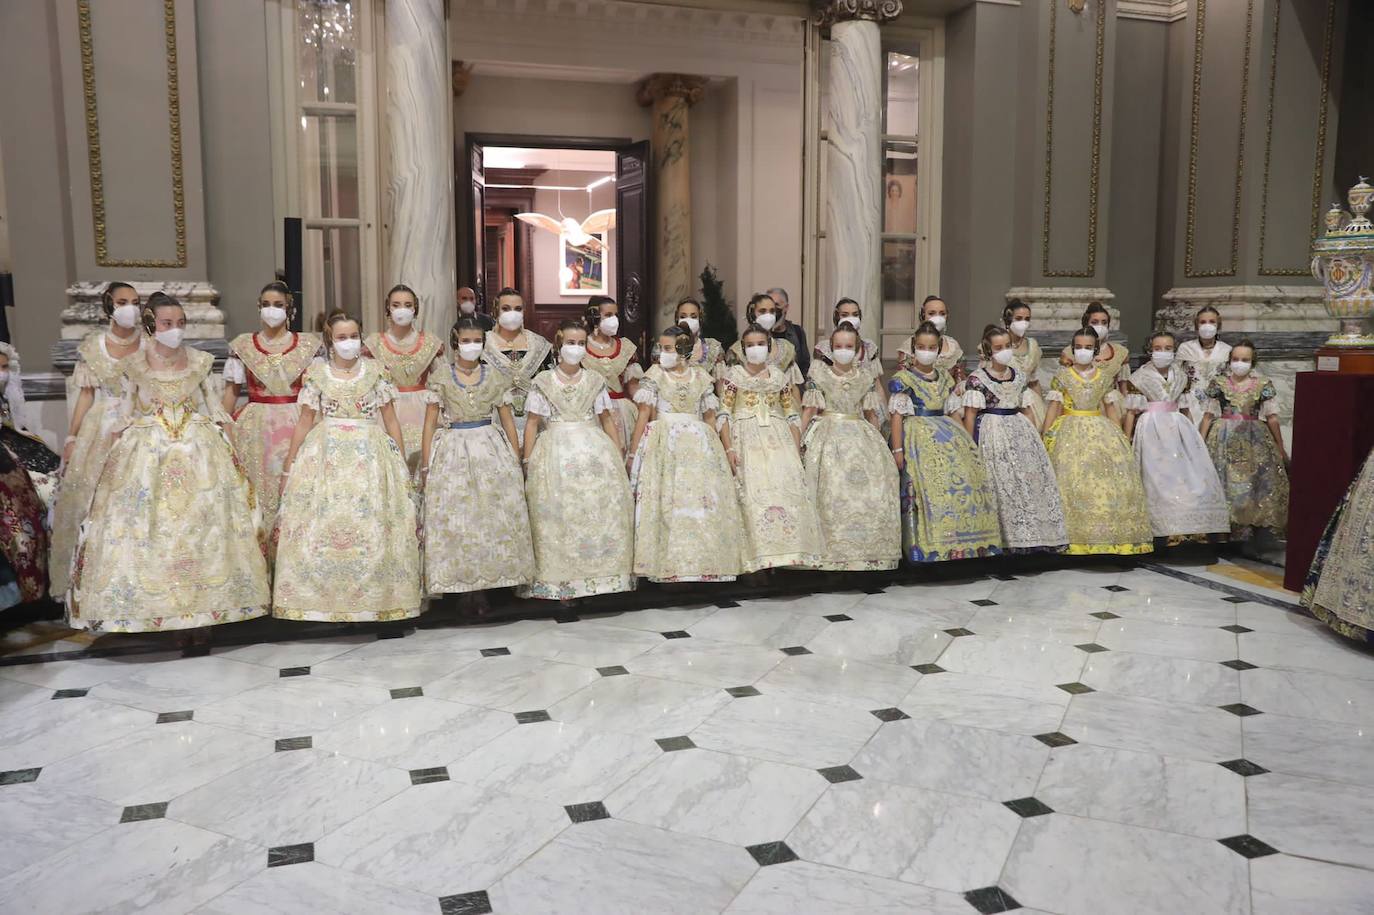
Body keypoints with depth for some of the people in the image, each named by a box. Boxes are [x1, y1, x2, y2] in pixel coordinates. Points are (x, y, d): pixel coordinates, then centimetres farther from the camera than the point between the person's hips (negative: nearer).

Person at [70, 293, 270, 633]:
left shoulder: (199, 361, 3)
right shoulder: (135, 364, 2)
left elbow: (215, 409, 8)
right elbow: (124, 413, 7)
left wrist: (228, 447, 3)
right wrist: (112, 453, 1)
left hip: (198, 447, 1)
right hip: (147, 449, 0)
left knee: (202, 517, -1)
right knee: (143, 520, -3)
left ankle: (203, 596, 10)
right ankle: (145, 603, 6)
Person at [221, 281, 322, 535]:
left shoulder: (308, 345, 3)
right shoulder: (243, 346, 5)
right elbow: (231, 391, 7)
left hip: (296, 426, 0)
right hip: (256, 427, 1)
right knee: (257, 491, 2)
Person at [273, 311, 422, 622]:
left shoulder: (376, 370, 6)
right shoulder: (317, 373, 6)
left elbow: (390, 419, 7)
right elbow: (305, 421, 7)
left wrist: (402, 463, 5)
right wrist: (289, 466, 6)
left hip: (370, 455, 0)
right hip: (327, 456, 0)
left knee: (371, 525, -2)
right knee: (323, 525, -4)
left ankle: (373, 600, 7)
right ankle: (324, 600, 6)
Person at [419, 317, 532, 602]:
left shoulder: (495, 377, 6)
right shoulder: (441, 377, 3)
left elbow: (508, 422, 9)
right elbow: (430, 422, 3)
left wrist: (517, 461, 6)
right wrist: (425, 464, -3)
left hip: (491, 449, 1)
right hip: (452, 451, -1)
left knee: (494, 515, 0)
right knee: (454, 518, -2)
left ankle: (487, 580, 10)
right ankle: (461, 584, 7)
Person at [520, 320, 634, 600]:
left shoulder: (595, 381, 13)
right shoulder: (543, 381, 8)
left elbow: (607, 421, 13)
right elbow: (533, 423, 6)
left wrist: (619, 455, 5)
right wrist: (527, 460, -2)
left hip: (594, 451, 2)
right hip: (556, 452, -2)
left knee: (602, 507, -7)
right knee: (556, 513, -8)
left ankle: (600, 573, 0)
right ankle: (557, 579, -3)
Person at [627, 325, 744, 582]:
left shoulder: (701, 376, 8)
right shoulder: (654, 374, 3)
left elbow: (710, 416, 12)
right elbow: (644, 414, -2)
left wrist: (715, 449, 8)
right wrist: (633, 452, -7)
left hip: (698, 444, 2)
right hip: (663, 444, -2)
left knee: (702, 500, -2)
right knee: (666, 501, -8)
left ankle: (703, 561, 5)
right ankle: (667, 563, -3)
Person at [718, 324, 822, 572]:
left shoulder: (780, 376, 13)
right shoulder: (733, 375, 5)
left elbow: (793, 416, 14)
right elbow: (724, 415, -1)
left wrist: (796, 450, 5)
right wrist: (729, 449, -11)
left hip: (778, 440, 3)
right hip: (747, 440, -3)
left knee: (787, 491, -9)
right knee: (754, 494, -11)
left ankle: (783, 556, -2)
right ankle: (759, 560, -9)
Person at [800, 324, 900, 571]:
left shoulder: (866, 376, 10)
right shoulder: (819, 372, 3)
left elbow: (871, 413, 16)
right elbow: (809, 409, 2)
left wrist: (876, 443, 15)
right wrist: (798, 439, -4)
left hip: (861, 437, 3)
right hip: (829, 436, -3)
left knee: (870, 490, -7)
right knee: (833, 492, -13)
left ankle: (868, 552, 2)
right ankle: (834, 554, -7)